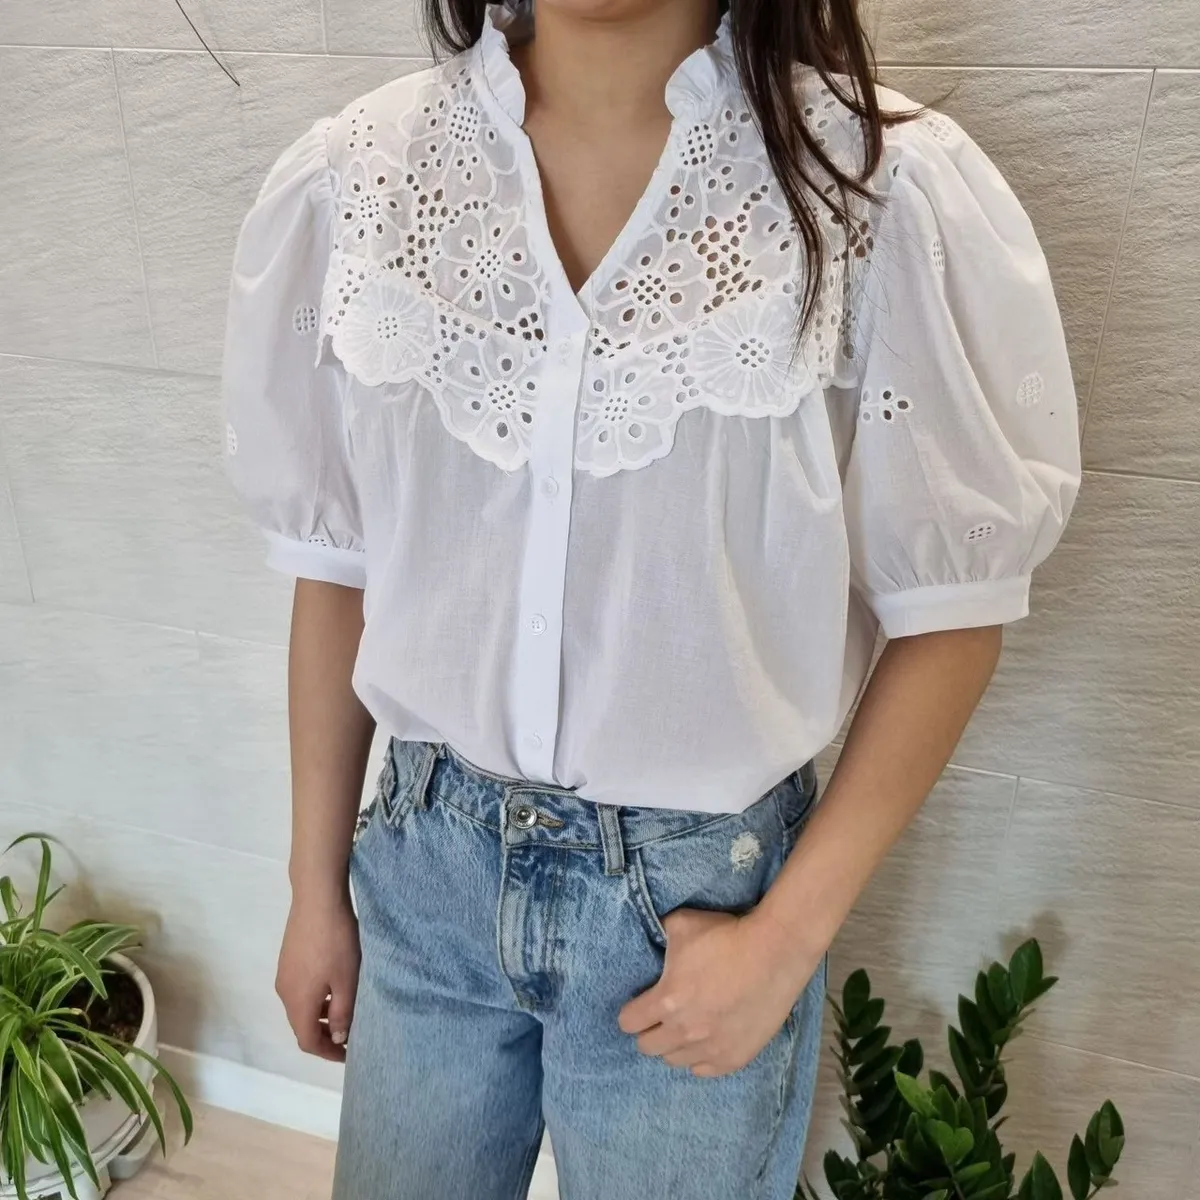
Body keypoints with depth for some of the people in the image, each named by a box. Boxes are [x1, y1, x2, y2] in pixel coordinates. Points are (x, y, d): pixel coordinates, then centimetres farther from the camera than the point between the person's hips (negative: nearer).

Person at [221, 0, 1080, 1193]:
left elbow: (950, 605, -7)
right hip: (427, 861, 3)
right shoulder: (350, 179, -6)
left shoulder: (884, 186, -15)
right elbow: (335, 565, 2)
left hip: (699, 883, -2)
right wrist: (316, 882, 9)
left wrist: (788, 936, -8)